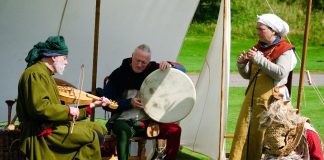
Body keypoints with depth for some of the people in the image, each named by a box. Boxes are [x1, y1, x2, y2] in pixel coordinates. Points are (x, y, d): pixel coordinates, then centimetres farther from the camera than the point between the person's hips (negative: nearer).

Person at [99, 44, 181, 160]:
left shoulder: (153, 70, 3)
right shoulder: (119, 74, -5)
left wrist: (169, 66, -16)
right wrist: (129, 103, -18)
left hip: (147, 121, 4)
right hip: (123, 121, -4)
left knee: (175, 130, -15)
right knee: (124, 132, -38)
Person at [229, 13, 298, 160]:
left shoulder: (285, 51, -5)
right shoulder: (258, 48, 14)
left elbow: (280, 73, -21)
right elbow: (247, 75, 19)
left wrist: (259, 59, -21)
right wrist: (242, 64, -2)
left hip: (272, 100, -6)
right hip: (252, 98, 6)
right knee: (244, 133, 4)